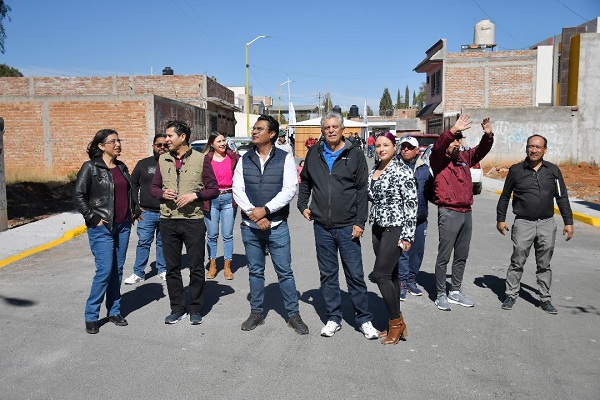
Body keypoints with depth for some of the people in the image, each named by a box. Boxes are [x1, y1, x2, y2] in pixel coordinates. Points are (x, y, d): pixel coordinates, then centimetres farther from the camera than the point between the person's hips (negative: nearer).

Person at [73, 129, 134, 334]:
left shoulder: (122, 167, 12)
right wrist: (93, 218, -12)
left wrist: (132, 212, 13)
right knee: (105, 271, -8)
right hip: (102, 228, -6)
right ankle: (91, 316, 7)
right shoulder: (91, 167, -7)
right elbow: (78, 195, -9)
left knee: (117, 270, 10)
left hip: (123, 226, 6)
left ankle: (114, 311, 22)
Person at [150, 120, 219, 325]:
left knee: (196, 267, 4)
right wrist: (162, 193, -7)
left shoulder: (201, 159, -2)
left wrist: (194, 195, -16)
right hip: (168, 221, 4)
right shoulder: (163, 160, 9)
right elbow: (154, 187, 14)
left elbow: (213, 189, -1)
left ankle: (195, 309, 19)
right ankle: (177, 308, 24)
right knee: (172, 267, 10)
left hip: (193, 221, -3)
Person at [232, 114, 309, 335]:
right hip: (249, 226, 3)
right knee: (255, 271, 13)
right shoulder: (244, 160, 7)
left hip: (277, 226, -3)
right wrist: (254, 214, -12)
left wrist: (265, 209, -16)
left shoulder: (285, 158, -2)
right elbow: (237, 190, 0)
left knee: (285, 271, 3)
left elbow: (289, 189, -10)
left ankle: (293, 314, 16)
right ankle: (256, 313, 26)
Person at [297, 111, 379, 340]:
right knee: (328, 274, 10)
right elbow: (305, 181, 22)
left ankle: (364, 320, 17)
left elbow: (362, 190, -3)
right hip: (322, 226, 3)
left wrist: (360, 222, -8)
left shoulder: (355, 154, -1)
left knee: (355, 274, 2)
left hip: (347, 226, -3)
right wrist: (303, 205, 10)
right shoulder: (314, 154, 8)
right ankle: (333, 318, 23)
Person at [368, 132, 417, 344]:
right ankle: (397, 323, 22)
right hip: (377, 228, 7)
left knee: (381, 274, -8)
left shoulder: (402, 171, -11)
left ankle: (396, 321, 9)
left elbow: (411, 204, -13)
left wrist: (407, 235, -16)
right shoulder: (373, 170, 10)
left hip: (395, 229, -7)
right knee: (390, 275, 12)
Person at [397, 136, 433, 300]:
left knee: (417, 251, 12)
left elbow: (431, 189, 13)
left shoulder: (424, 168, 9)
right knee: (401, 251, -4)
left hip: (420, 217, 4)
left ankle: (411, 280, 27)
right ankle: (402, 282, 6)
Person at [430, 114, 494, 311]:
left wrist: (488, 135, -9)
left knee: (461, 256, 14)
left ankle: (455, 292, 27)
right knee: (444, 257, -1)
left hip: (466, 213, 7)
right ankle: (441, 296, 10)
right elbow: (437, 147, -24)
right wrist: (453, 130, -38)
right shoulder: (439, 161, -5)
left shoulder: (464, 158, 13)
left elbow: (481, 150, 12)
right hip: (449, 213, -7)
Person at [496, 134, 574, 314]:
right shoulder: (516, 170, 1)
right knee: (517, 262, 2)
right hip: (523, 223, -2)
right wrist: (500, 219, 8)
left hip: (547, 224, 2)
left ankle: (545, 298, 21)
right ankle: (511, 295, 15)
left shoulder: (553, 170, 5)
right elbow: (504, 197, 9)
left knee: (544, 264, 10)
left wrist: (568, 222, 6)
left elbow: (562, 198, 9)